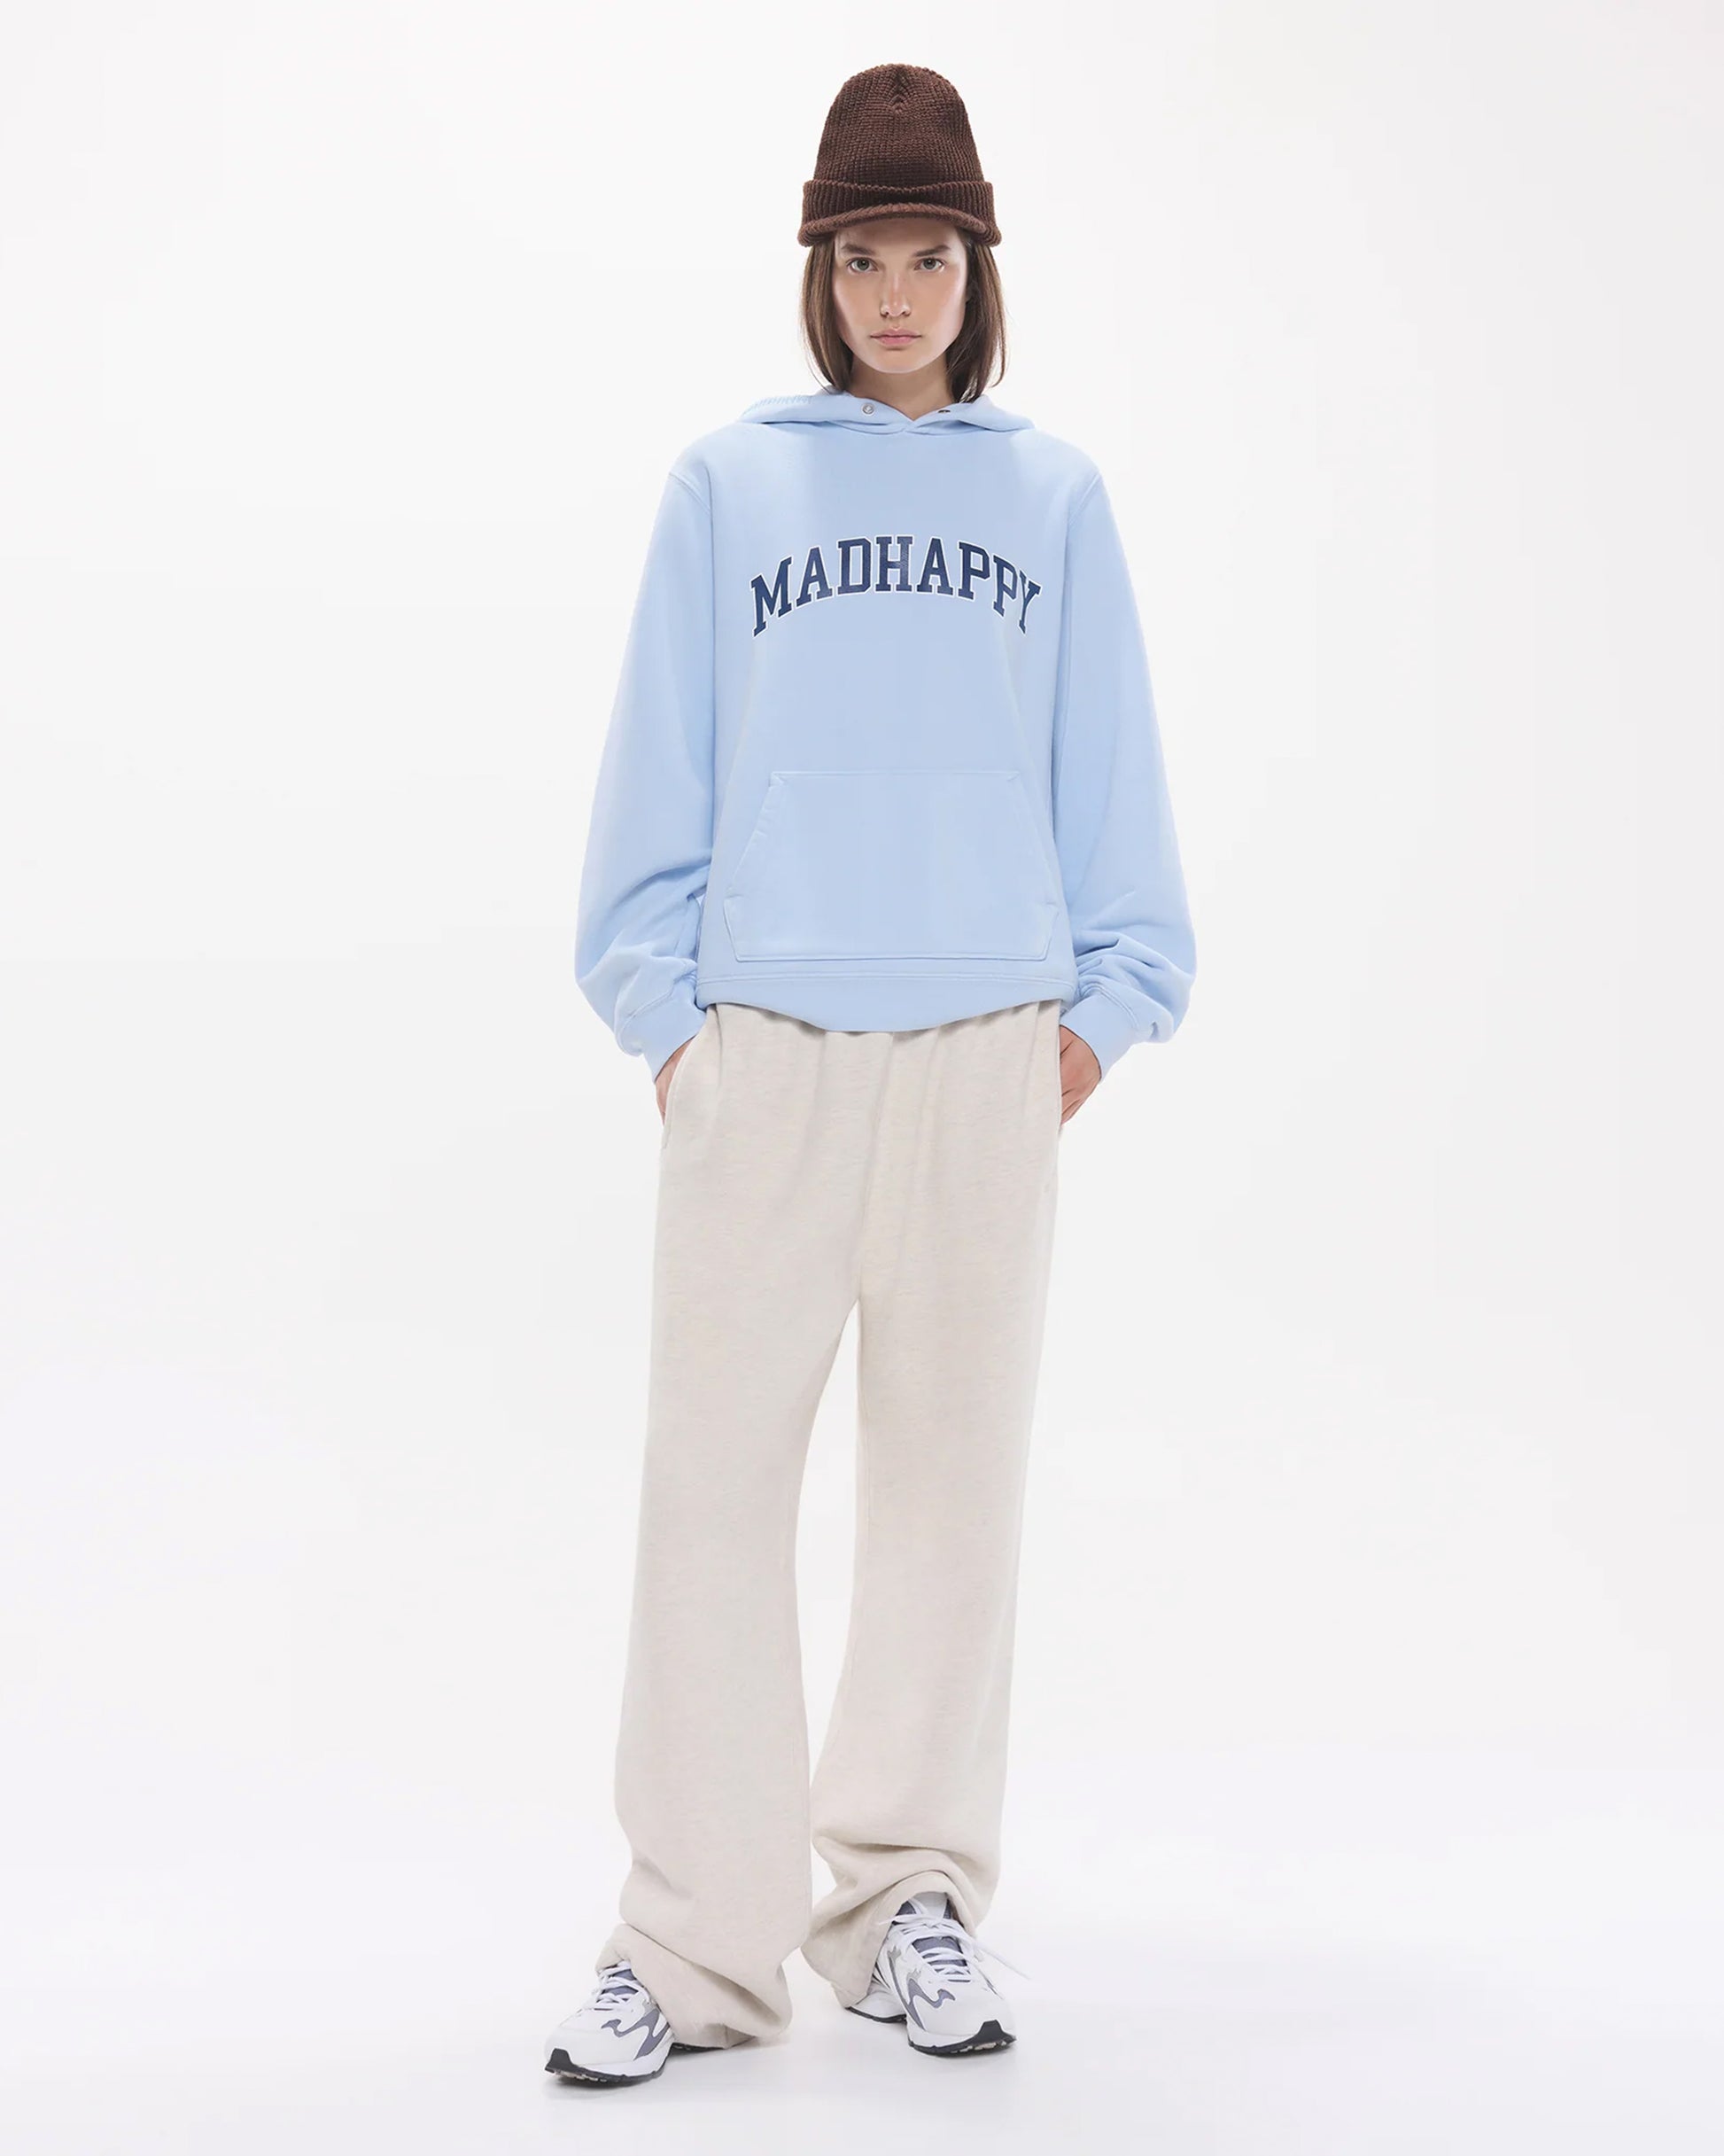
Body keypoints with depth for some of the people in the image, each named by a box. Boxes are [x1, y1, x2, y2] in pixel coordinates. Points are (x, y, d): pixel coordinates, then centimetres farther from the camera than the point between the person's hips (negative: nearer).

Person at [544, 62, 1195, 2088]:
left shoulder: (1053, 497, 12)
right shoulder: (728, 482, 9)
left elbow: (1109, 777, 12)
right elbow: (659, 767, 8)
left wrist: (1104, 1000, 5)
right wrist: (658, 1002, 2)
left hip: (989, 1051, 1)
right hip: (759, 1045, -1)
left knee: (952, 1469, 6)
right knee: (716, 1476, -3)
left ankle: (913, 1894, 17)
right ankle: (696, 1934, 4)